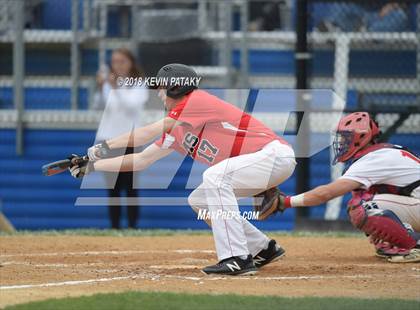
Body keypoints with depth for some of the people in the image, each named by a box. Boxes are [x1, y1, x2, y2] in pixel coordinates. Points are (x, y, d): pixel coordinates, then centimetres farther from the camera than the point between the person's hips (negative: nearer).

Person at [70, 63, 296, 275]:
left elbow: (152, 131, -18)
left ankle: (237, 258, -31)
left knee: (215, 176, -28)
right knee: (199, 200, 13)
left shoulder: (197, 100, -12)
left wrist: (106, 146, -15)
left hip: (276, 154, -10)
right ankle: (263, 249, 20)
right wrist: (91, 166, 16)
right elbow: (141, 160, 18)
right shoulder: (175, 132, 14)